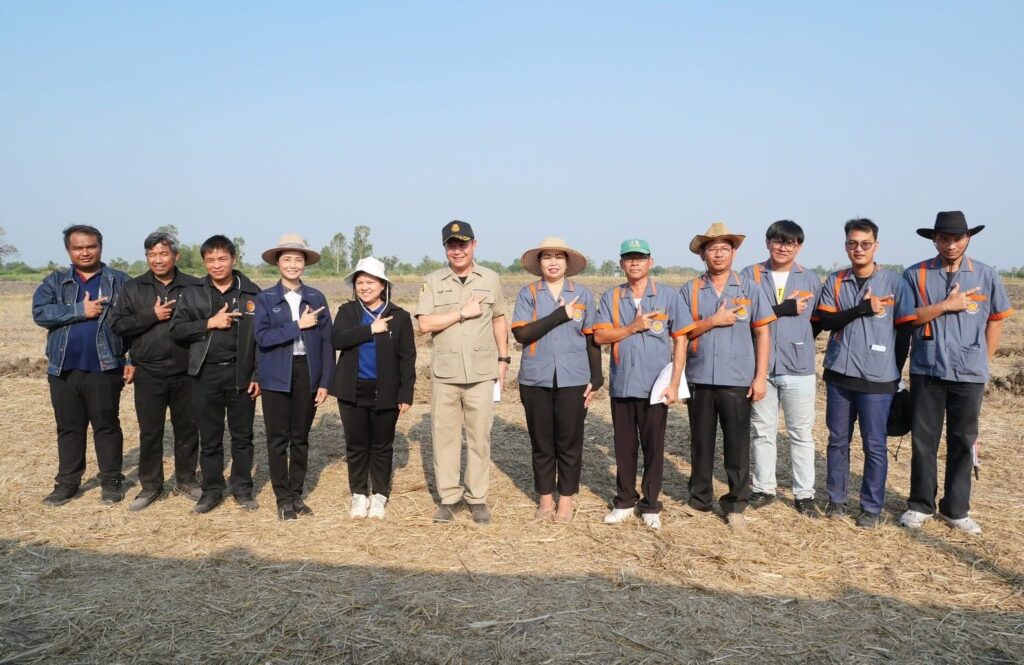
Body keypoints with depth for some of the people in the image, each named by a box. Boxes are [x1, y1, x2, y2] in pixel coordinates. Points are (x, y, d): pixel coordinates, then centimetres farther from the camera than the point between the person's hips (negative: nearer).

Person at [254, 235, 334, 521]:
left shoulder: (316, 298, 5)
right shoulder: (265, 298, 1)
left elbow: (326, 341, 4)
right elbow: (262, 337, -12)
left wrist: (325, 382, -1)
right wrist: (298, 325, -15)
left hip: (307, 374, 1)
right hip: (276, 377, -1)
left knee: (300, 438, 10)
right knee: (278, 439, 4)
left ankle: (297, 494, 24)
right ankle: (283, 498, 15)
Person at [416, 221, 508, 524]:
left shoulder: (491, 279, 7)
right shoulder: (433, 282, 3)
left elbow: (499, 320, 14)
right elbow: (424, 323, -6)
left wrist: (503, 358, 9)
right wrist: (463, 312, -11)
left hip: (482, 372, 0)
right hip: (444, 372, 0)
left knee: (480, 436, 3)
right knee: (444, 434, 5)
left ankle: (477, 498, 13)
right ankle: (448, 497, 15)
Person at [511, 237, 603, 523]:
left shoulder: (582, 294, 5)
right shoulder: (527, 293, 1)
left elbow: (591, 338, 6)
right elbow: (521, 333, -11)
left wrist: (596, 378, 1)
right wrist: (559, 315, -16)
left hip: (573, 379, 0)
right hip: (536, 379, 0)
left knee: (570, 442, 6)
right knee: (541, 442, 9)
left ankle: (566, 499, 19)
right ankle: (545, 498, 23)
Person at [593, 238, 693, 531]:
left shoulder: (668, 296, 0)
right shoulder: (611, 297, 5)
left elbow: (680, 340, -1)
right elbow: (600, 336, -2)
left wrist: (674, 383, -7)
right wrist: (633, 327, -15)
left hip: (655, 386, -2)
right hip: (621, 385, 2)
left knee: (653, 447, 5)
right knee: (624, 446, 11)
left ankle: (650, 505, 18)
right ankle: (625, 502, 24)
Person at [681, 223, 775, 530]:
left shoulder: (750, 289, 2)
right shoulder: (690, 290, 4)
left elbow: (762, 334, 2)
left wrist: (761, 377, -4)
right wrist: (714, 321, -11)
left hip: (737, 381, -1)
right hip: (700, 379, 1)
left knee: (737, 445, 2)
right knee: (701, 442, 12)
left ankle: (735, 504, 13)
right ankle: (699, 499, 25)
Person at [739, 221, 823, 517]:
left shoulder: (811, 279, 6)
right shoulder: (749, 275, 1)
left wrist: (800, 343, -1)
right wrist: (781, 310, -17)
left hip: (798, 368, 0)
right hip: (759, 366, 0)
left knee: (802, 434, 7)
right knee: (762, 431, 11)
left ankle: (804, 494, 17)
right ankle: (763, 489, 23)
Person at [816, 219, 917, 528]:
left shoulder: (895, 283, -2)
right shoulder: (834, 282, 6)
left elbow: (905, 330, 2)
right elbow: (825, 321, -5)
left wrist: (896, 372, 3)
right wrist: (862, 309, -17)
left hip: (877, 378, -2)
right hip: (839, 374, 3)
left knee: (875, 445, 3)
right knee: (838, 440, 10)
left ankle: (872, 507, 13)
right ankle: (836, 499, 21)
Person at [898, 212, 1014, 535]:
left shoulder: (985, 275, 3)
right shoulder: (916, 275, -1)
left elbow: (996, 319, 11)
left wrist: (984, 360, 7)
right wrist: (946, 305, -14)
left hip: (969, 374, 1)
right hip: (927, 371, -1)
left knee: (963, 442, 8)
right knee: (924, 441, 6)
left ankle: (955, 509, 20)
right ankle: (920, 505, 19)